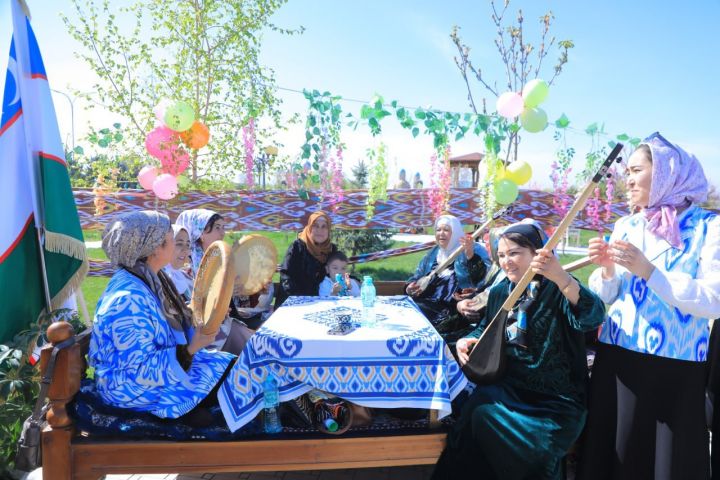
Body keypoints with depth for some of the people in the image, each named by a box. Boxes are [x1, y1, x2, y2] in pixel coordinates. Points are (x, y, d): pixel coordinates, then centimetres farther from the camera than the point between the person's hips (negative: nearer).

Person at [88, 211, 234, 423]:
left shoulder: (144, 279, -1)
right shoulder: (129, 300, -29)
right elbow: (141, 371, -26)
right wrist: (191, 349, -29)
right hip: (134, 389, -9)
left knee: (227, 362, 7)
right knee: (224, 370, -9)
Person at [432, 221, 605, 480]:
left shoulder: (558, 289, -11)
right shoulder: (499, 292, 7)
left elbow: (592, 317, -32)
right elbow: (486, 329, 23)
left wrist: (561, 277, -49)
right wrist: (467, 340, 1)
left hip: (555, 397, -4)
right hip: (509, 385, 4)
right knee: (479, 413, -24)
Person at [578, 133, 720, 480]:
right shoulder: (626, 226, 7)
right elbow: (604, 298, 7)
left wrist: (648, 270, -24)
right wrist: (607, 270, -12)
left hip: (677, 365, -3)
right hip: (617, 358, 4)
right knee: (615, 452, 13)